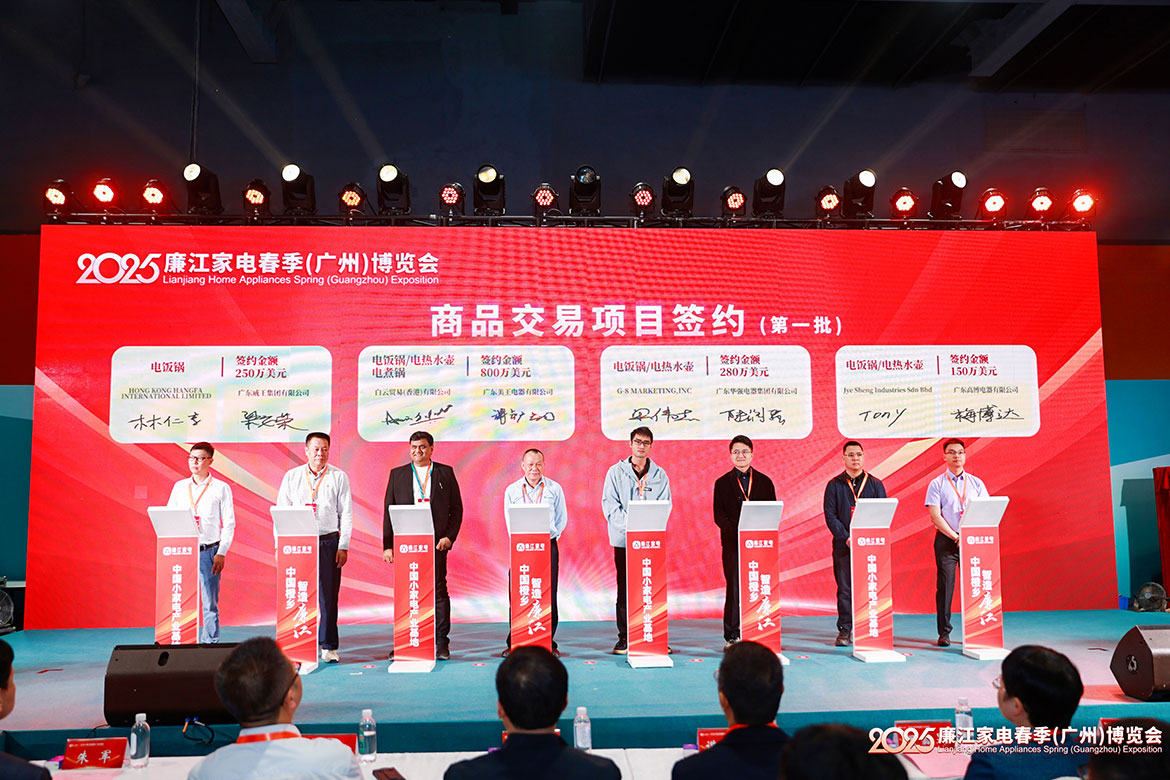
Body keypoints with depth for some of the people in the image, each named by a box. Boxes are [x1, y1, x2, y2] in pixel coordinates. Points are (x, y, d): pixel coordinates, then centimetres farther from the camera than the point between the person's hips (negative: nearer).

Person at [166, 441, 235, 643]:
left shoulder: (221, 488, 2)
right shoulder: (179, 487, 12)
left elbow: (229, 523, 0)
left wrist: (221, 553, -8)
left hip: (208, 551, -3)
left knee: (210, 603, 1)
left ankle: (210, 644, 6)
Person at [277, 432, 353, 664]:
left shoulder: (339, 477, 5)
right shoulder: (292, 477, 9)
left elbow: (346, 514, 3)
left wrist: (343, 546, -3)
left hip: (328, 541, -1)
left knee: (328, 595, -1)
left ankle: (329, 647, 6)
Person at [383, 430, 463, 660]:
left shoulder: (445, 472, 8)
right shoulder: (397, 474, 11)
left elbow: (456, 508, 8)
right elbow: (388, 511, 9)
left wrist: (449, 536, -4)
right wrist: (387, 545, 2)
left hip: (436, 542, -1)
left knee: (439, 590, 0)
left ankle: (441, 644, 6)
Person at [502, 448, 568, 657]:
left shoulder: (554, 489, 5)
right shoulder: (512, 490, 7)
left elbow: (562, 519, 9)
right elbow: (510, 521, 10)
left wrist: (550, 536, -2)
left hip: (548, 546, 0)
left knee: (548, 596, 0)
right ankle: (513, 643, 5)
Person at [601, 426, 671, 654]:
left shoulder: (660, 475, 11)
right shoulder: (616, 472, 7)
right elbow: (609, 504, -1)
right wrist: (629, 525, -14)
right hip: (623, 539, -1)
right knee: (624, 590, 2)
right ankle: (624, 638, 8)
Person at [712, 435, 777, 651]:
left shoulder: (764, 482, 12)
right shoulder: (722, 483, 8)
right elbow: (719, 516, 1)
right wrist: (736, 531, -15)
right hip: (733, 544, -1)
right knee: (734, 589, -3)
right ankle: (731, 636, 2)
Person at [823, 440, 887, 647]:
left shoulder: (875, 484, 9)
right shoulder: (834, 485, 7)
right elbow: (830, 516, 1)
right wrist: (846, 538, -10)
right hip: (843, 545, 0)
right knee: (845, 589, 0)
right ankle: (844, 630, 6)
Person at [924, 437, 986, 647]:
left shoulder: (976, 483, 11)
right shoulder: (937, 484, 3)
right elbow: (935, 516, -4)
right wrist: (955, 537, -11)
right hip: (946, 540, -2)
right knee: (945, 585, -4)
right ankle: (944, 633, 0)